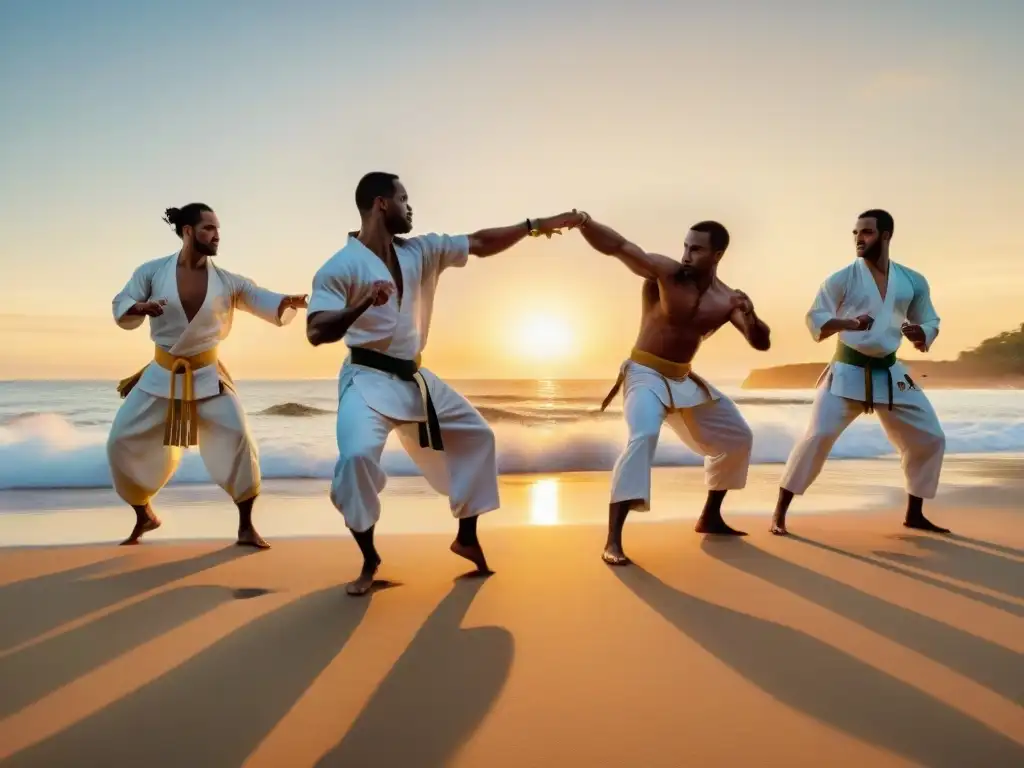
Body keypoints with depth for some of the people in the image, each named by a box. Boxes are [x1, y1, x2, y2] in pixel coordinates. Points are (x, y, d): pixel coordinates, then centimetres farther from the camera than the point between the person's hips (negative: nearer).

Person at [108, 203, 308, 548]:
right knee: (122, 442, 1)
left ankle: (246, 527, 1)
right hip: (162, 376, 1)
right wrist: (141, 307, -26)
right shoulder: (152, 271, -5)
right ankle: (144, 516, 27)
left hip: (206, 375, -1)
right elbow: (121, 310, -3)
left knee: (238, 439, -15)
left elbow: (269, 306, -7)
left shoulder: (227, 281, -4)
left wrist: (289, 302, -31)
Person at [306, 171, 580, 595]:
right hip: (367, 381, -7)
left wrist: (534, 225, 8)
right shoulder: (341, 266, -13)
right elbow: (316, 333, -21)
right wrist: (362, 304, -36)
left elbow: (480, 244, 9)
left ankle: (467, 537, 30)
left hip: (415, 379, 7)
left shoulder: (420, 251, 5)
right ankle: (369, 560, -3)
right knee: (357, 455, -29)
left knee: (476, 435, 14)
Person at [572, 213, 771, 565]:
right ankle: (613, 541, -34)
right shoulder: (664, 271, -15)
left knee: (737, 438, 18)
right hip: (645, 375, -7)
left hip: (683, 380, 7)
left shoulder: (727, 299, -2)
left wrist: (750, 315, -26)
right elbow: (617, 246, -27)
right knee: (643, 437, -34)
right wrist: (584, 222, -46)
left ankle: (710, 517, 36)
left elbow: (761, 343, -5)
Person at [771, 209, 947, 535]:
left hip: (889, 374, 5)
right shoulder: (842, 279, -7)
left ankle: (914, 514, 24)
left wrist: (920, 334, -14)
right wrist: (848, 323, -31)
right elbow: (815, 322, -12)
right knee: (818, 436, -17)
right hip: (848, 372, -4)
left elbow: (930, 323, 10)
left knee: (930, 438, 6)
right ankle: (779, 513, -8)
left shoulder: (913, 281, 3)